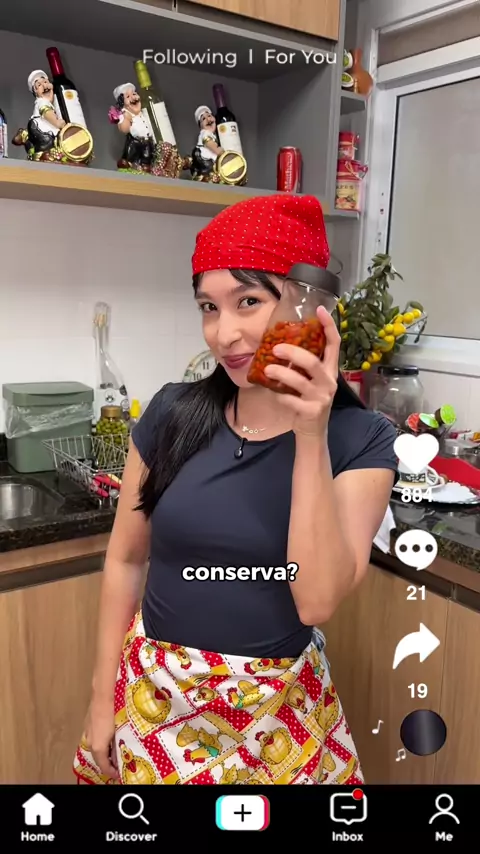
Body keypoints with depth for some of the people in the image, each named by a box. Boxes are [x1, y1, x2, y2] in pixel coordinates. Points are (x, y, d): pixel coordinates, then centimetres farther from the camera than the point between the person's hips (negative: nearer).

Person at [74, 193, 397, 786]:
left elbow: (317, 600, -22)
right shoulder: (172, 413, -9)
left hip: (276, 709, -1)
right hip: (153, 696, 2)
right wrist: (103, 697, 4)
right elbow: (125, 559, 0)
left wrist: (312, 438, -28)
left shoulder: (362, 440, -13)